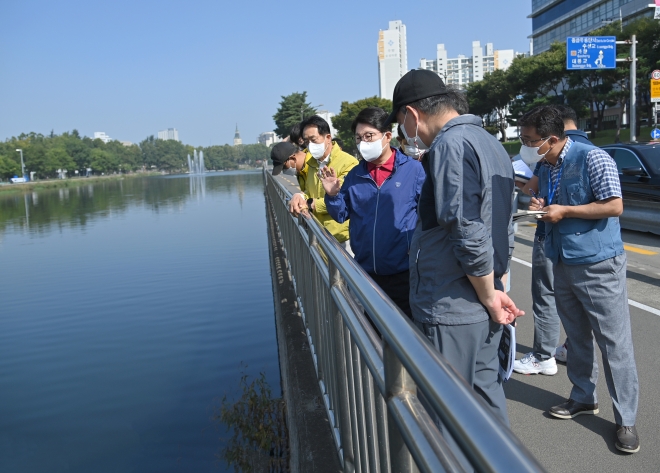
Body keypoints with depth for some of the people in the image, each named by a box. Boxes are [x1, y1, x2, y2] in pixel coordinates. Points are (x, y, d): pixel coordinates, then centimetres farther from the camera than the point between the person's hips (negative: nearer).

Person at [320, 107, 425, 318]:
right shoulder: (355, 175, 6)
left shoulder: (413, 169, -9)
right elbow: (342, 215, 8)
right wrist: (333, 195, -8)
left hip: (403, 272, -4)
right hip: (365, 271, 5)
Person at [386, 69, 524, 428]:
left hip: (451, 312, -9)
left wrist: (490, 296, -11)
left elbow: (469, 233, -23)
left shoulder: (450, 145, -17)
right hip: (483, 310, 9)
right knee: (486, 390, 21)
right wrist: (496, 286, 16)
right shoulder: (491, 143, 13)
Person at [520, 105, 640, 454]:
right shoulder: (545, 168, 8)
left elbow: (614, 206, -19)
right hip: (562, 264, 7)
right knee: (577, 338, 16)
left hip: (598, 266, -7)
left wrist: (565, 211, -19)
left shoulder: (592, 158, -15)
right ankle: (583, 398, 31)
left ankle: (625, 419, 11)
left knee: (614, 343, 0)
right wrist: (540, 207, -2)